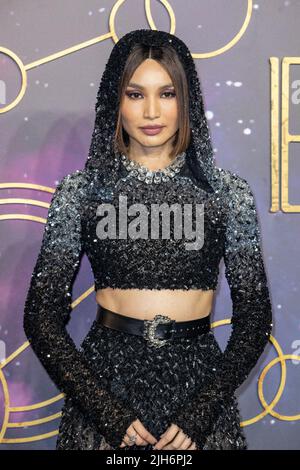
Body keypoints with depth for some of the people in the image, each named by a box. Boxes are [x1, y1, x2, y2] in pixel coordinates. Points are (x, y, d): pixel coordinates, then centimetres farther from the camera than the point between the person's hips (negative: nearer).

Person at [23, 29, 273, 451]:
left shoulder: (229, 192, -3)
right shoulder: (80, 191, -4)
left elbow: (254, 318, -1)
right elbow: (42, 317, -4)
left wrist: (198, 416, -10)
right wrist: (109, 413, -11)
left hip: (199, 382, 1)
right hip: (105, 380, 0)